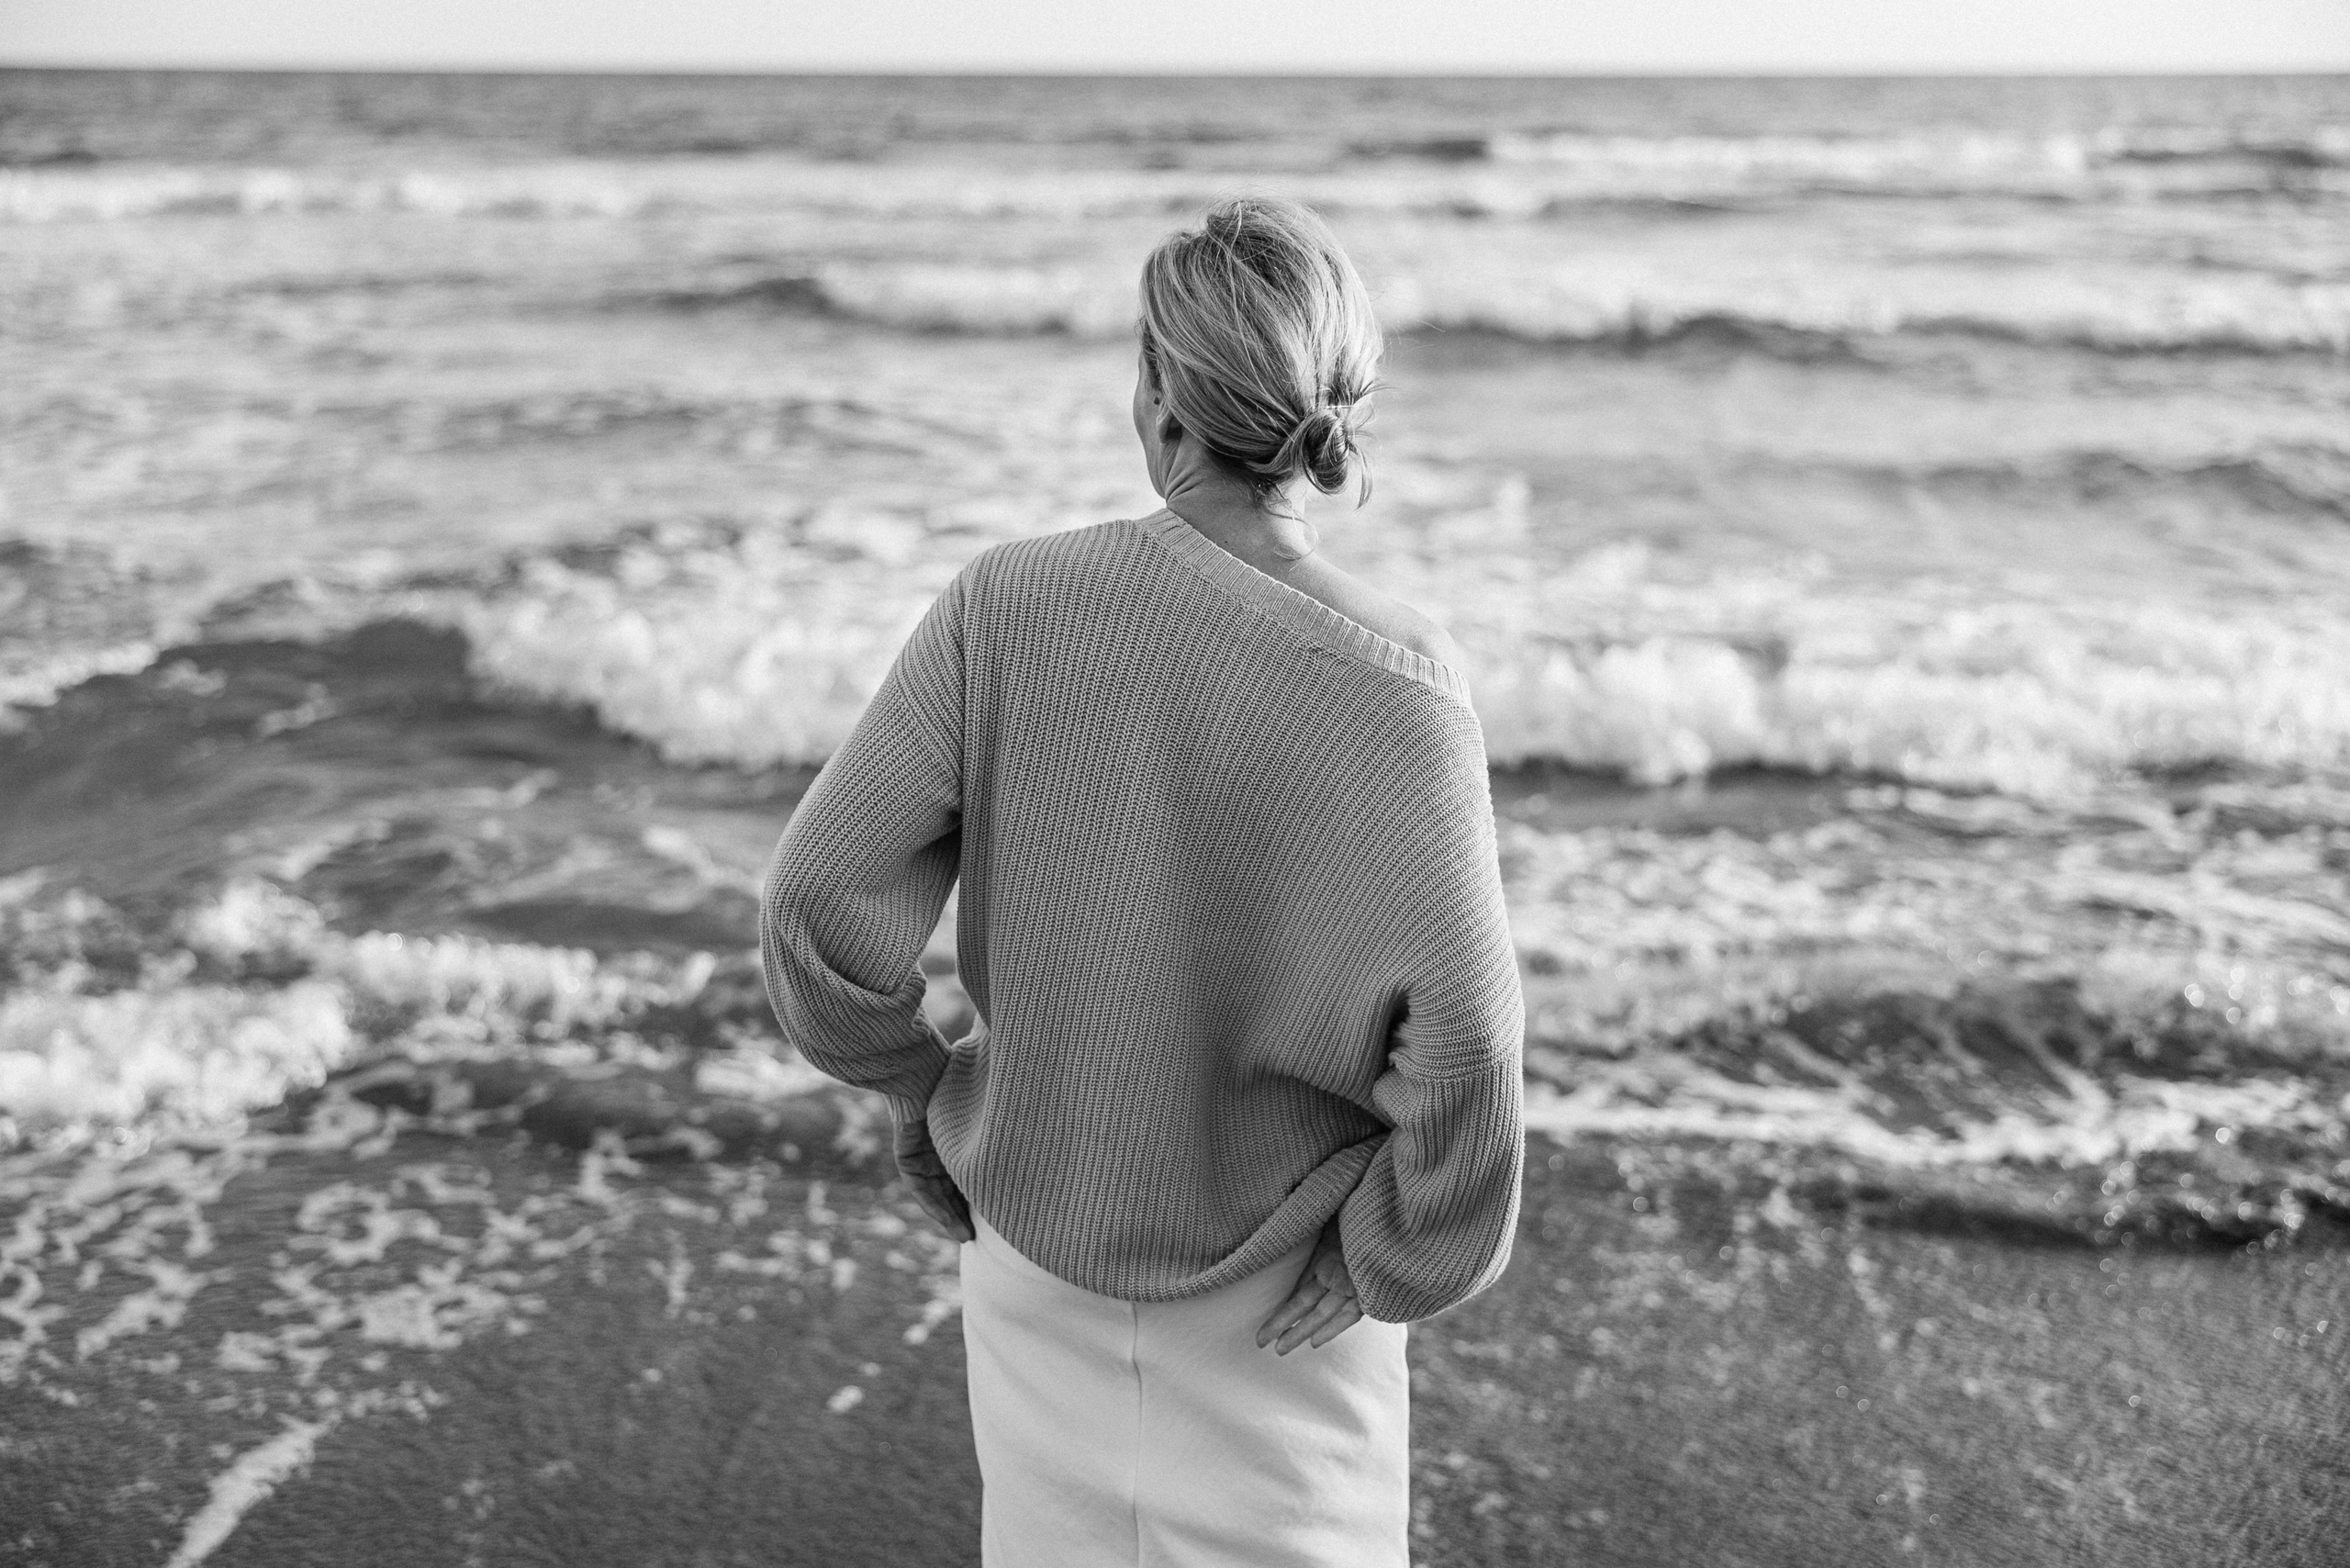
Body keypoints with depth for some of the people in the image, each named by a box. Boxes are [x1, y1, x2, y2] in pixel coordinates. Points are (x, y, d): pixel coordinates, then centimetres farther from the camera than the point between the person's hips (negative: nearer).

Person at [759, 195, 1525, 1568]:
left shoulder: (1007, 606, -18)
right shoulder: (1396, 684, -23)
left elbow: (826, 905, -17)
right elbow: (1460, 1041, -25)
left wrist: (915, 1087, 2)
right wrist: (1397, 1256, -7)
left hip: (1037, 1215, 2)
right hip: (1270, 1279, -2)